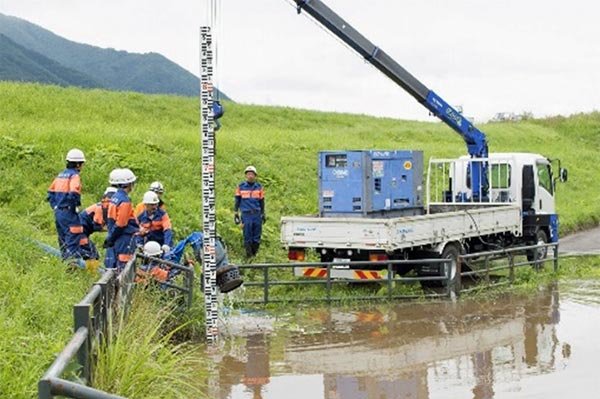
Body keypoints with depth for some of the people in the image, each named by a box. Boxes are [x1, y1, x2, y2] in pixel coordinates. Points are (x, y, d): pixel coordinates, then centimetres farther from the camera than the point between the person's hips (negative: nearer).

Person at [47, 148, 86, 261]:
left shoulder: (61, 175, 14)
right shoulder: (74, 176, -11)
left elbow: (50, 193, 17)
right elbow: (74, 194, -24)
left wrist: (55, 207, 18)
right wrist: (74, 207, -10)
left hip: (58, 212, 9)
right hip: (68, 212, -9)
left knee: (63, 240, 16)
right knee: (73, 240, -9)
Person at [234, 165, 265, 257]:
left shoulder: (259, 187, 8)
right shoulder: (241, 187, 3)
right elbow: (237, 201, 9)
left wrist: (263, 214, 14)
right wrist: (236, 214, 5)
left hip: (257, 214, 2)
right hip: (246, 214, -2)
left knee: (257, 236, 2)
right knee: (247, 236, -4)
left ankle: (255, 252, 13)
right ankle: (248, 253, 5)